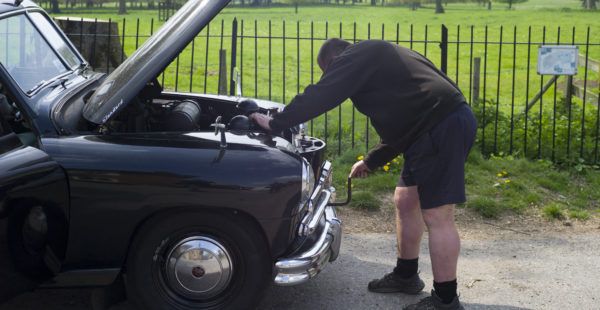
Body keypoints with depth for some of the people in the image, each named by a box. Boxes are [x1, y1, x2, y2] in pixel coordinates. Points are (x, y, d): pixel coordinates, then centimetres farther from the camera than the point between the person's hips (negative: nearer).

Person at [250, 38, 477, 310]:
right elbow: (398, 120, 32)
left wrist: (275, 122, 0)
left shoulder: (357, 56, -4)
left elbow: (319, 97, -10)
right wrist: (371, 161, 36)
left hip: (443, 130, -11)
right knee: (405, 201, 19)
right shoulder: (379, 55, 27)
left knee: (437, 217, -6)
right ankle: (405, 276, 33)